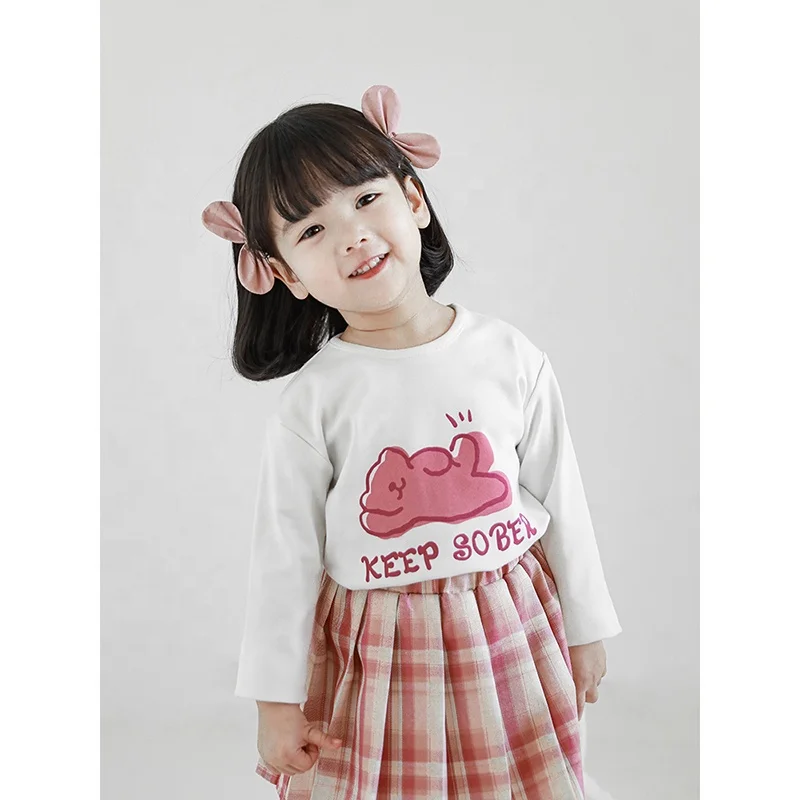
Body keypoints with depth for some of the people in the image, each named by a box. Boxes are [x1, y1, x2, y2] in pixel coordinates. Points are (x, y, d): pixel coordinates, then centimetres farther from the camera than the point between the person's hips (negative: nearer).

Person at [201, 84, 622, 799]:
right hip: (379, 660, -1)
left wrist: (585, 631, 10)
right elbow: (286, 556, -5)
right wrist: (277, 701, -1)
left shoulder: (511, 358, -7)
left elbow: (561, 500, 3)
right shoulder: (312, 400, -12)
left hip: (511, 641, 2)